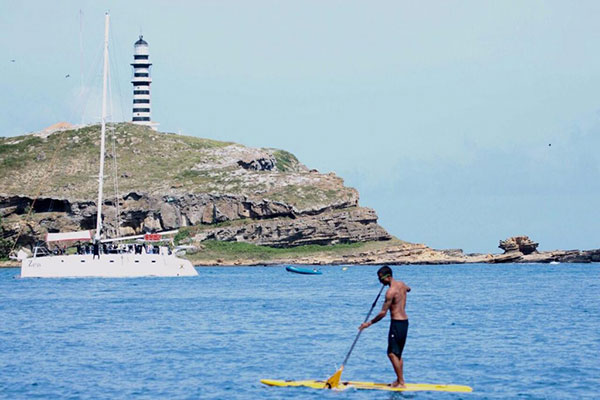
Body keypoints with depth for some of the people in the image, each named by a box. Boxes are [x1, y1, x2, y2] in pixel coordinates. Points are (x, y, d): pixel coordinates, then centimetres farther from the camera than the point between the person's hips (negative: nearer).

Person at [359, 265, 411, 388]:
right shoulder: (402, 284, 7)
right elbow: (408, 289, 35)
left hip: (397, 323, -9)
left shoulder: (391, 292, -18)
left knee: (392, 353, -8)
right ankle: (399, 381, 17)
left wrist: (370, 323, -9)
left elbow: (383, 313, -18)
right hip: (405, 321, 9)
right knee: (398, 353, 15)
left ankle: (401, 382, -11)